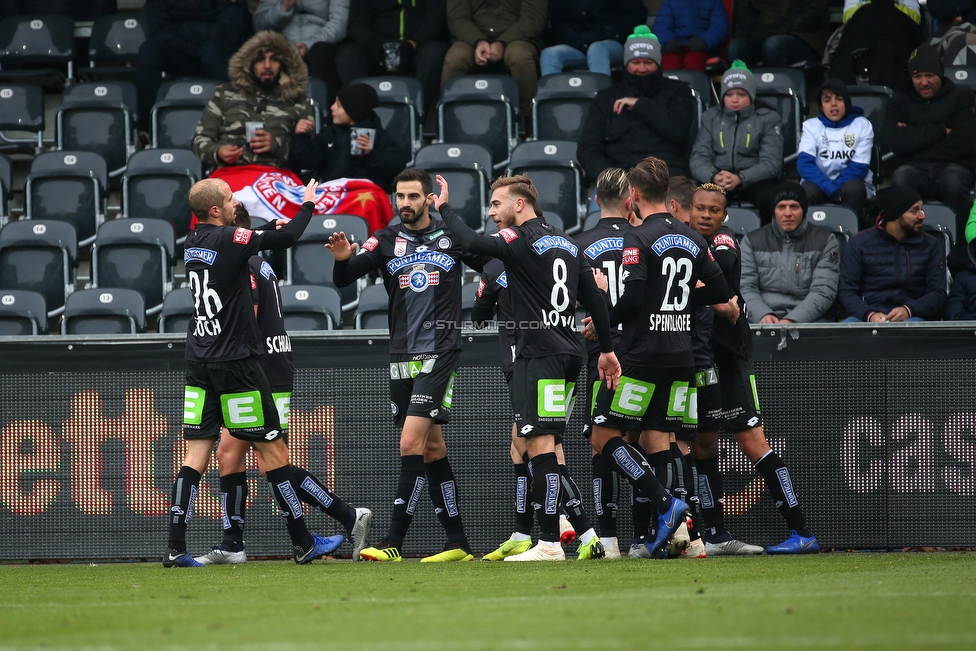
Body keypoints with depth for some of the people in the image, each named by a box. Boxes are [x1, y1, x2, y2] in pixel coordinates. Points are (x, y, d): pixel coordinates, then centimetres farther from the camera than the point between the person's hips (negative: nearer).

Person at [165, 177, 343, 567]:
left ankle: (175, 549, -4)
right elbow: (288, 237, -7)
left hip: (198, 361, 7)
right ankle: (303, 545, 9)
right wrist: (308, 204, 9)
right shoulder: (230, 240, -14)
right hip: (235, 362, -7)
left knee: (196, 456, 5)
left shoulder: (190, 244, 8)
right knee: (273, 450, 2)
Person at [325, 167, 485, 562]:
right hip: (402, 356, 4)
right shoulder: (387, 241, 6)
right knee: (432, 448, 9)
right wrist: (342, 260, -24)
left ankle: (394, 542, -15)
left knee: (411, 442, -15)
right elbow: (344, 279, -4)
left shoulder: (453, 237, 2)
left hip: (440, 351, -4)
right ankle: (457, 544, 16)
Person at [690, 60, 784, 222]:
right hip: (718, 180, 1)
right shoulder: (711, 117, 15)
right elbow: (698, 158, 4)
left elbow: (771, 163, -6)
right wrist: (713, 177, -22)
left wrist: (740, 179, -25)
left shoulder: (768, 118, 7)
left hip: (754, 180, -1)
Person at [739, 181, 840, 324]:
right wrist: (763, 315, -16)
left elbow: (824, 291, -2)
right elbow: (745, 287, 6)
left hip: (809, 319, -1)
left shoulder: (825, 241, 8)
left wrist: (792, 320, -18)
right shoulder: (752, 241, 14)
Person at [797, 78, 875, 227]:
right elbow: (804, 163, -8)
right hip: (820, 184, 0)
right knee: (807, 190, -35)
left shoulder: (862, 125, 5)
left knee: (853, 187, -36)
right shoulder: (811, 126, 7)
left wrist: (836, 186, -19)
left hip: (850, 183, 0)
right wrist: (831, 189, -23)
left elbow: (859, 166, -4)